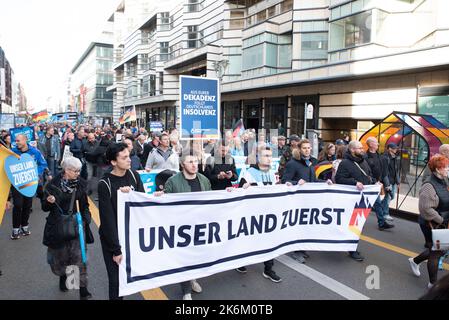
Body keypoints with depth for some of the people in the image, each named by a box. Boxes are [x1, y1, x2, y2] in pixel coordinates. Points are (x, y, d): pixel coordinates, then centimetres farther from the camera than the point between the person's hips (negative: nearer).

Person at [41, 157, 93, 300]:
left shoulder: (80, 183, -3)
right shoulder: (53, 184, -10)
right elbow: (45, 208, -3)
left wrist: (86, 218, -5)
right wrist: (49, 201, -24)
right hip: (57, 225, 0)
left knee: (79, 255, -6)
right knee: (60, 254, 14)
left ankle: (83, 288, 3)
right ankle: (63, 276, 45)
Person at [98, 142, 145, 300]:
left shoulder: (134, 175, -5)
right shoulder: (105, 184, -19)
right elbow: (108, 220, -18)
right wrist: (116, 249, -16)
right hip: (112, 238, -4)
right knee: (116, 279, 4)